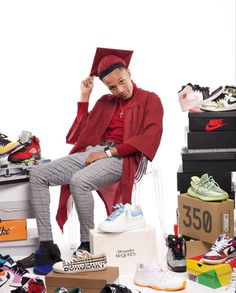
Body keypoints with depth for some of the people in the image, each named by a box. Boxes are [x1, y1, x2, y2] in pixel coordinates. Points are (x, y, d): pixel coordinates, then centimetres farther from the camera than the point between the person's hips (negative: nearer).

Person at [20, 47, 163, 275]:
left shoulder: (150, 100, 6)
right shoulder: (105, 102, 23)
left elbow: (150, 137, -11)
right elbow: (83, 133, 19)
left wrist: (110, 151, -16)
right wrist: (84, 97, 14)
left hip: (121, 158, -7)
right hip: (93, 153, 7)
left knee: (79, 180, -36)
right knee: (37, 174, -12)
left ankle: (87, 245, -18)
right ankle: (47, 246, -18)